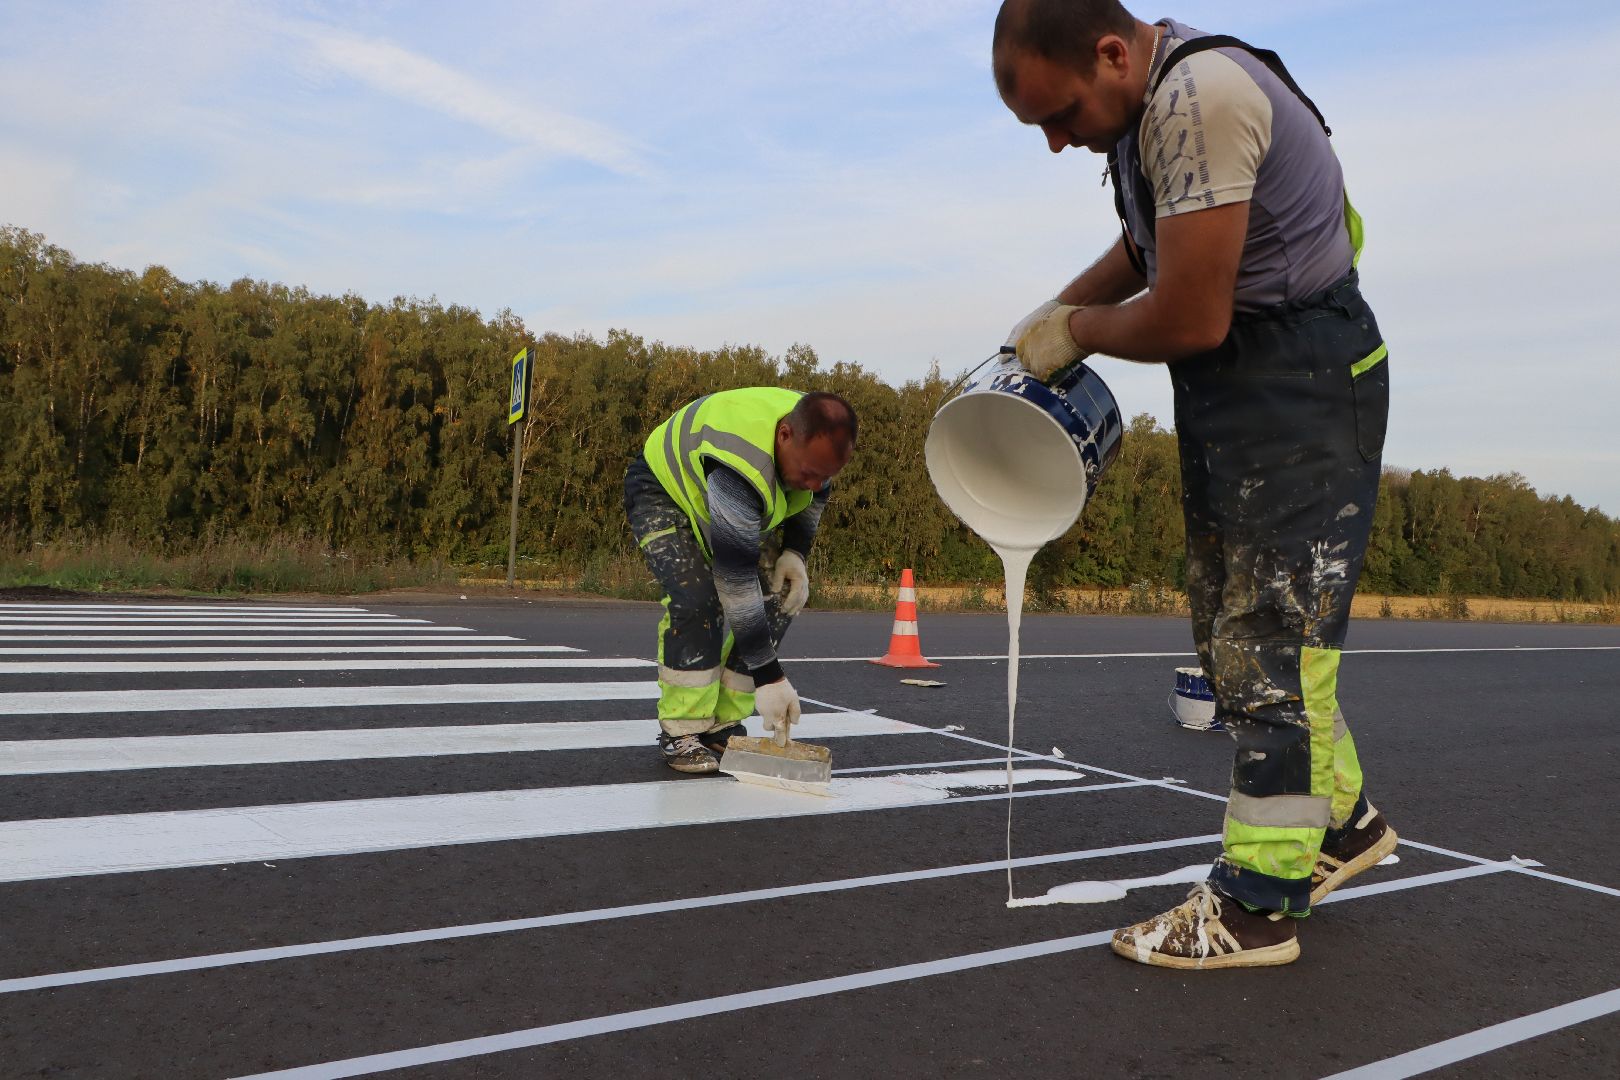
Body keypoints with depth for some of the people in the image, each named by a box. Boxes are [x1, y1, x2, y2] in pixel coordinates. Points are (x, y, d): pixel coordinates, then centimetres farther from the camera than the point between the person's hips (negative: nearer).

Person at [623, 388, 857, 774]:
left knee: (778, 600, -8)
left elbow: (814, 497, 4)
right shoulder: (741, 470, -45)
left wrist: (795, 553, -12)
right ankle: (681, 734, -15)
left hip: (735, 506, 7)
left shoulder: (816, 434, -22)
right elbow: (736, 582, -42)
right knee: (698, 600, -29)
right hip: (662, 489, -7)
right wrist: (770, 678, -39)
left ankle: (722, 726, 0)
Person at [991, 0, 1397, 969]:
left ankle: (1254, 909, 4)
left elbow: (1190, 319, -25)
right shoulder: (1154, 101, 8)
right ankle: (1344, 823, 31)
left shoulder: (1200, 98, -24)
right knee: (1238, 631, 15)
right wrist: (1061, 309, 12)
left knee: (1270, 641, -6)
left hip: (1301, 397, -10)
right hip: (1229, 397, 10)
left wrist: (1080, 330, -7)